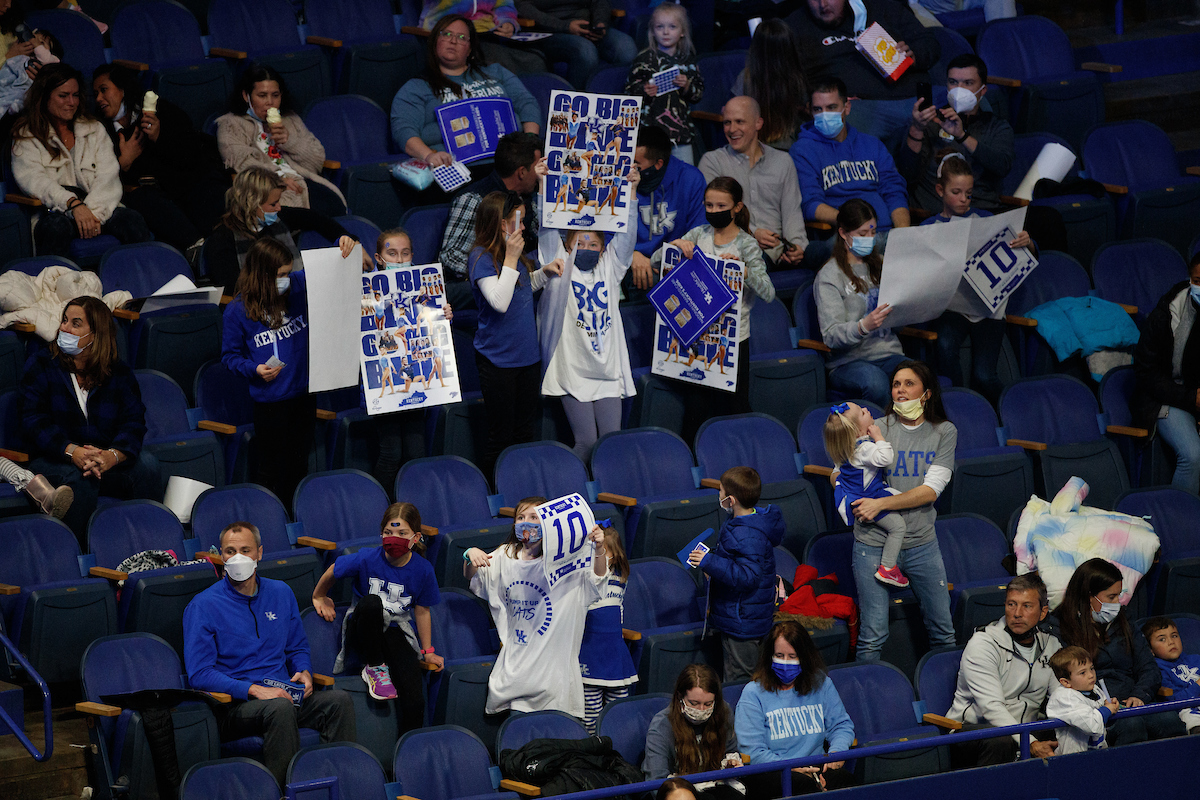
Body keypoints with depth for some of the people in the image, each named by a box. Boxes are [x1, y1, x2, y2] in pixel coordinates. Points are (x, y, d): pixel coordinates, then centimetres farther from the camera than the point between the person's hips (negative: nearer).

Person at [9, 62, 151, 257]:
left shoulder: (94, 130, 23)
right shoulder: (27, 137, 12)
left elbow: (108, 177, 8)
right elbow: (33, 180, -6)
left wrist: (94, 212, -14)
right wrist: (74, 204, -24)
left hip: (99, 209, 3)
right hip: (55, 211, -3)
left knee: (130, 219, -29)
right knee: (57, 225, -38)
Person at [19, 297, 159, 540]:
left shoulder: (118, 372, 7)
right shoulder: (42, 365, 1)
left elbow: (133, 422, -4)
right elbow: (33, 420, -10)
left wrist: (113, 455, -28)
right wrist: (72, 452, -29)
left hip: (105, 459, 2)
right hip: (52, 460, -2)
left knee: (146, 463, -26)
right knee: (79, 477, -36)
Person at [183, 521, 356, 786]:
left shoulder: (281, 593, 17)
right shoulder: (203, 606, 0)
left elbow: (298, 648, 28)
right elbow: (199, 674, -8)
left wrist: (304, 672, 3)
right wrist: (254, 690, -19)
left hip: (283, 694, 5)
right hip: (234, 705, -5)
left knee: (339, 700, -23)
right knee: (280, 707, -38)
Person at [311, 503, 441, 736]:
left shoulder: (422, 570, -7)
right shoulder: (367, 559, -14)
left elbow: (422, 611, 6)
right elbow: (332, 572, 4)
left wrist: (428, 651, 11)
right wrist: (319, 598, 18)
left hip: (397, 631, 1)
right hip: (364, 629, -1)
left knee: (414, 701, -21)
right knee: (371, 602, -39)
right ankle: (375, 668, -18)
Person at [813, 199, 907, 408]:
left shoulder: (879, 265, 20)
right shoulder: (829, 276, 0)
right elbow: (831, 336, -10)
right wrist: (863, 326, -29)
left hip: (888, 354, 4)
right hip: (848, 361, -4)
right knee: (875, 382, -39)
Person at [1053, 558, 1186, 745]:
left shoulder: (1123, 622, 21)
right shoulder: (1060, 628, 2)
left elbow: (1148, 669, 19)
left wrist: (1140, 695, -4)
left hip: (1129, 703, 5)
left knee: (1169, 720, -27)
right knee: (1131, 724, -36)